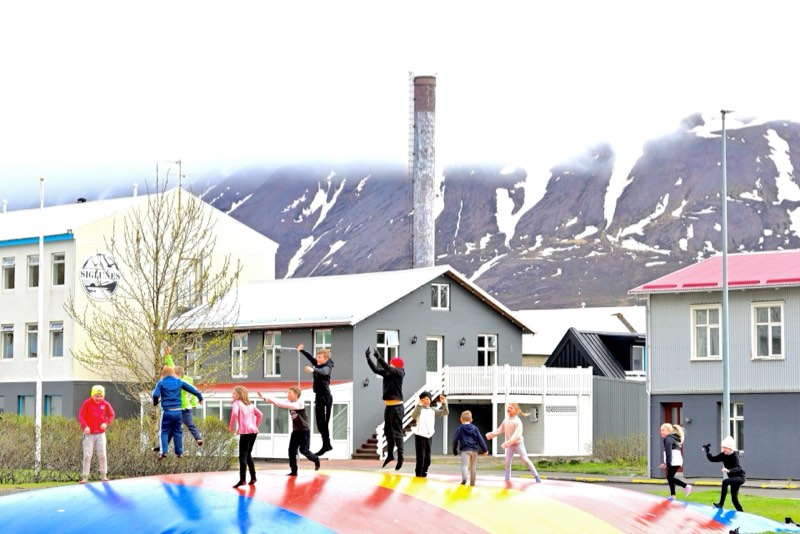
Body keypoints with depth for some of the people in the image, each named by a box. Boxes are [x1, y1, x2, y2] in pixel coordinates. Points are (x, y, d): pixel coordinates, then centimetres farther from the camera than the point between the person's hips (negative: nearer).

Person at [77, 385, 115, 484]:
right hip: (89, 434, -2)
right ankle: (85, 477, -2)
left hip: (101, 434, 2)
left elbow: (111, 415, 11)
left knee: (102, 455, 1)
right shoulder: (87, 403, -8)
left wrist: (106, 423, -8)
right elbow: (81, 416, -8)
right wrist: (85, 426, -23)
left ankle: (103, 475, 10)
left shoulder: (105, 404, 1)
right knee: (87, 456, -4)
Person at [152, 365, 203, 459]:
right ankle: (179, 453, 15)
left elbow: (156, 395, -12)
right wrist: (200, 397, 27)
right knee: (177, 432, 14)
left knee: (164, 432, 3)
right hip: (178, 411, 3)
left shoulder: (161, 383, -2)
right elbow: (191, 389, 13)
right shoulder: (179, 382, 8)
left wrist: (155, 402, 10)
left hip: (167, 412, -3)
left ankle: (163, 452, -12)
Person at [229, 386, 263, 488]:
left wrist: (231, 426, -9)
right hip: (254, 431, 7)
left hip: (245, 432, -7)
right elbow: (260, 414, 21)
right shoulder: (250, 404, 20)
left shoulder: (236, 403, -1)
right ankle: (253, 478, 19)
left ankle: (242, 480, -14)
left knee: (243, 456, -7)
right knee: (248, 455, 19)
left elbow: (234, 413, -20)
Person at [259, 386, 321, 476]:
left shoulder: (300, 403, -20)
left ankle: (316, 459, 22)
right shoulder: (289, 403, 3)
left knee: (303, 450, -7)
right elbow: (279, 403, -7)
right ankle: (293, 471, 5)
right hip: (295, 431, 7)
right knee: (292, 450, 0)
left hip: (304, 431, -7)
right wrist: (265, 398, -19)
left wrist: (274, 401, -39)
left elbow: (289, 405, -34)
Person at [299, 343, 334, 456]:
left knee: (323, 423, -5)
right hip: (318, 396, 9)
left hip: (325, 397, -9)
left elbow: (323, 371, -39)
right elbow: (311, 358, 23)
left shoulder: (328, 367, -16)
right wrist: (301, 350, 11)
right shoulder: (317, 364, 6)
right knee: (319, 423, 13)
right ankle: (327, 445, 22)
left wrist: (313, 370, -58)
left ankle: (325, 446, 2)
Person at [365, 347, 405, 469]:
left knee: (397, 432, -9)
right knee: (388, 431, 12)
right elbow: (375, 369, 7)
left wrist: (379, 357, -31)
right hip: (388, 405, 8)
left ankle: (400, 456, -8)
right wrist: (368, 358, -3)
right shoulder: (387, 373, 10)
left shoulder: (399, 372, -8)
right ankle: (390, 455, 23)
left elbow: (389, 369, -24)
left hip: (396, 405, -8)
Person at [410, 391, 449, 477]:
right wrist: (419, 405, -38)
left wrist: (444, 403, -9)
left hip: (429, 436, 5)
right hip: (420, 436, -5)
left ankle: (424, 472, 21)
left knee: (427, 457, 10)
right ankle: (418, 473, 4)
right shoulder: (419, 409, -7)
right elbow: (413, 416, -27)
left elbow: (445, 412, 7)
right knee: (421, 457, -6)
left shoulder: (433, 410, 9)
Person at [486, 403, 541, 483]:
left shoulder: (517, 421, -16)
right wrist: (492, 434, -5)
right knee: (507, 462, 6)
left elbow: (517, 434, -26)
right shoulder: (506, 420, 7)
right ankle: (507, 479, 16)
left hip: (518, 443, -7)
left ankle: (536, 476, -6)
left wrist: (508, 442, -36)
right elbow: (500, 430, 11)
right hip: (510, 445, 7)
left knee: (526, 460, -10)